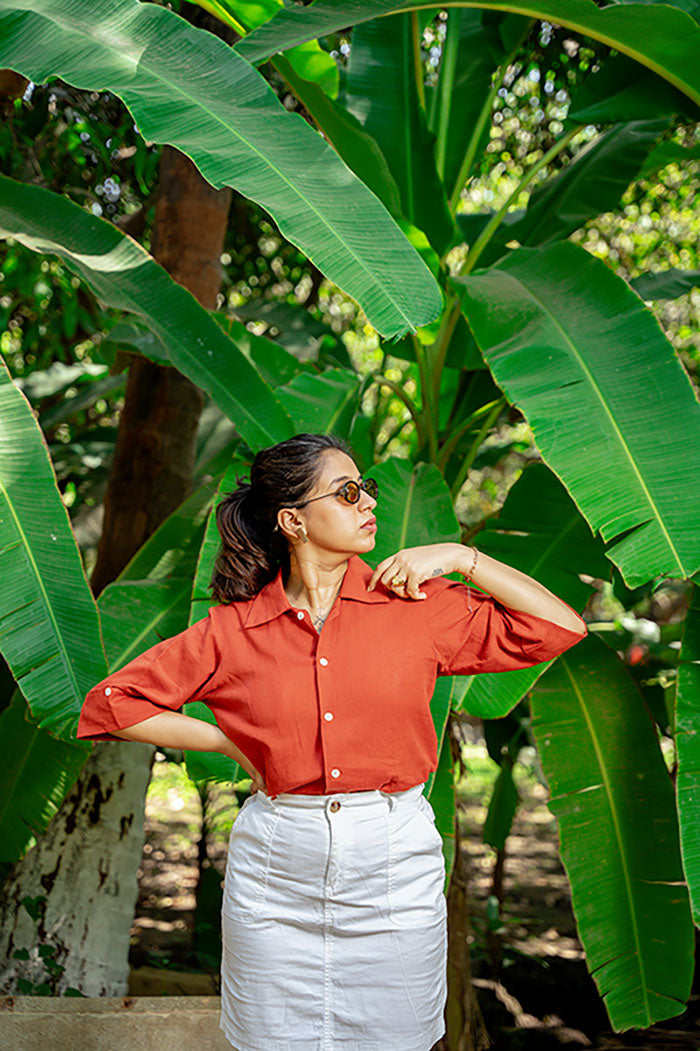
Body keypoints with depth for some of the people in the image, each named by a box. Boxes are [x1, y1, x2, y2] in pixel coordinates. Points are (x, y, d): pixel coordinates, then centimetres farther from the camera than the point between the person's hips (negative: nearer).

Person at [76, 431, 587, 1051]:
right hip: (276, 871, 0)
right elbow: (112, 704, 2)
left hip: (395, 868, 1)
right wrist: (236, 745, -1)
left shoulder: (418, 606, 1)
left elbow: (561, 627, 2)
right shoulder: (234, 629, -1)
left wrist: (460, 557, -4)